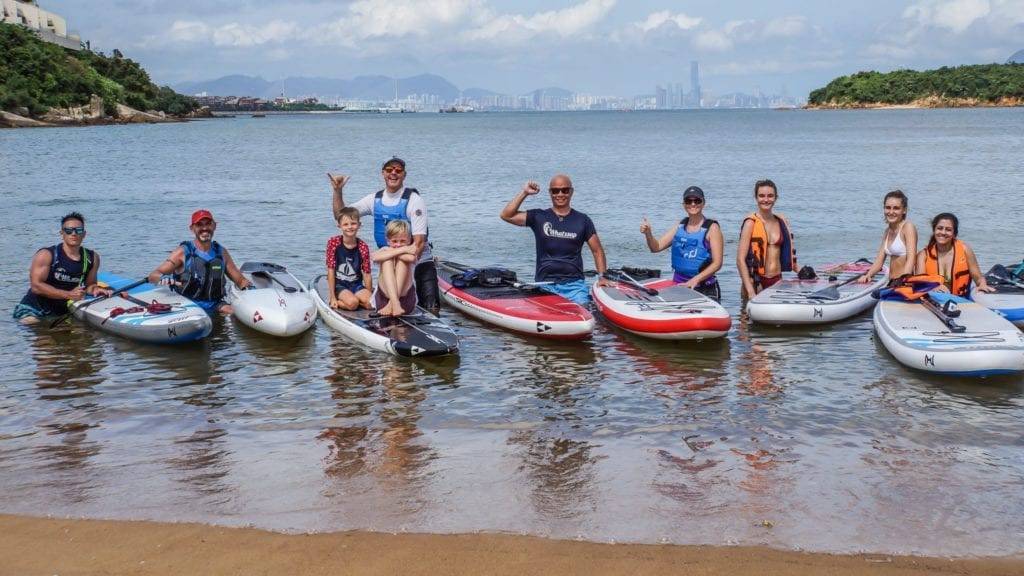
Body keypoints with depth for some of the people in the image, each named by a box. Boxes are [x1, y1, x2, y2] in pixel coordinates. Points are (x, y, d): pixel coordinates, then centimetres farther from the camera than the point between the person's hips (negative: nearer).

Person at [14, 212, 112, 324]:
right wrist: (68, 294, -25)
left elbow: (89, 284, 13)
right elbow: (36, 286, -18)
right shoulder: (46, 255, -12)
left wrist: (94, 289, -13)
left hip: (63, 311, 4)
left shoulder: (92, 258, 2)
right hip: (33, 309, -4)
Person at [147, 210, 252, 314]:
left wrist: (249, 287, -5)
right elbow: (153, 276, -4)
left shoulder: (222, 253, 12)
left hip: (214, 305, 4)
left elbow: (240, 280, 18)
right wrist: (163, 277, -28)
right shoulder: (183, 252, 1)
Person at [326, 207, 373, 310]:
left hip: (357, 285, 3)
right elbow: (331, 271, -9)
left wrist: (370, 295, -3)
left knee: (371, 303, -23)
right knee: (352, 303, -30)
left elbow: (367, 274, 0)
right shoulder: (334, 242, -8)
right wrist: (333, 297, -11)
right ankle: (335, 302, 0)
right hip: (339, 285, -3)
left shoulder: (363, 247, -3)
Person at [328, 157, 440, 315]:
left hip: (419, 261, -4)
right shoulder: (375, 200, 5)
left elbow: (419, 241, -18)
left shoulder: (413, 200, -11)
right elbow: (340, 216, 10)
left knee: (431, 308, -16)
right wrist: (337, 191, -5)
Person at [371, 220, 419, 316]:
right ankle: (395, 303, -40)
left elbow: (412, 258, -25)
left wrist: (392, 252, -10)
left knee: (402, 261, -16)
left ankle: (391, 304, -31)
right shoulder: (385, 250, 7)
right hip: (384, 297, 1)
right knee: (387, 260, -17)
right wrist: (402, 250, -19)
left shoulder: (410, 251, 4)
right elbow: (375, 257, -20)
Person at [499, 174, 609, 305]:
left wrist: (601, 276, 2)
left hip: (574, 283, 0)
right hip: (544, 284, 0)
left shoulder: (582, 220, 10)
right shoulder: (539, 216, 8)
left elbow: (597, 251, 14)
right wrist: (524, 193, -5)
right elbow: (506, 215, -1)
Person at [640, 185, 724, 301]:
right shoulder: (680, 226, 11)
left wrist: (696, 280, -19)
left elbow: (717, 263, -9)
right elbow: (656, 247, 10)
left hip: (705, 290, -4)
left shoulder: (712, 228, -4)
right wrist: (648, 233, -10)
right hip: (678, 287, 4)